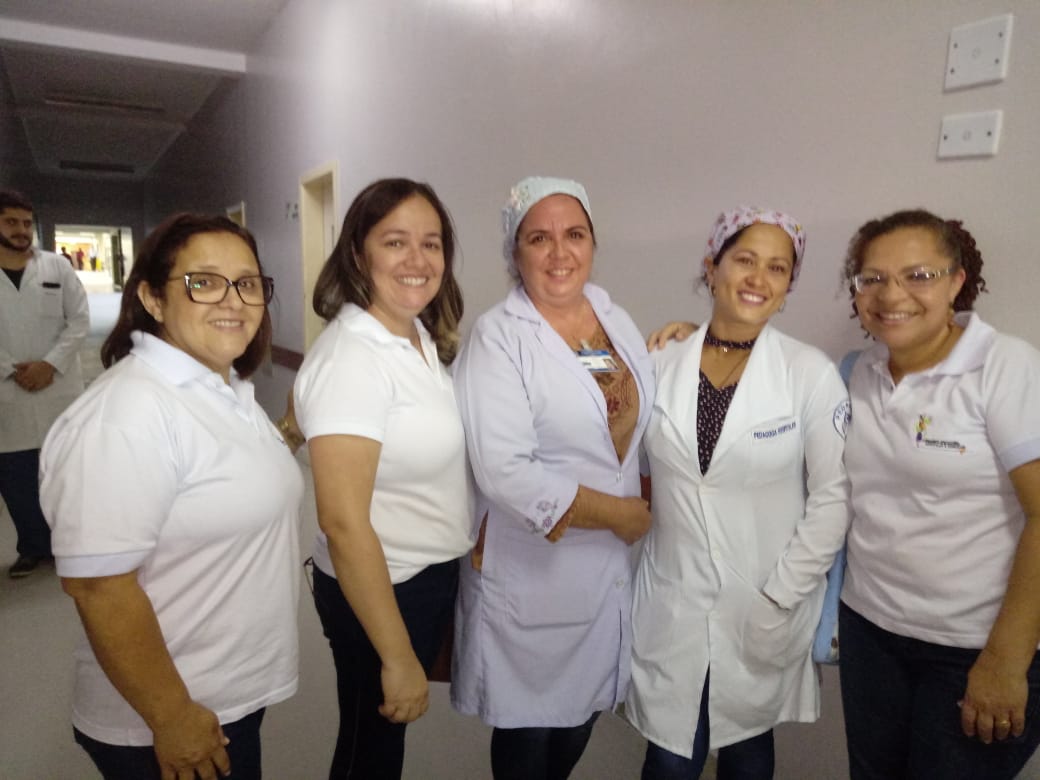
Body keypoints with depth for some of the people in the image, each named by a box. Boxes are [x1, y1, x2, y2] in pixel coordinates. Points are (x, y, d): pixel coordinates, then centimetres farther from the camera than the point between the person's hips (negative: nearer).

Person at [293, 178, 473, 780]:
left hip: (435, 573, 8)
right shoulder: (351, 358, -25)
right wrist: (398, 658, -21)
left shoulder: (424, 337, 2)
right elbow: (344, 524, -26)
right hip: (378, 588, -7)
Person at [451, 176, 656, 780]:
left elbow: (642, 421, 16)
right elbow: (506, 473, -24)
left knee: (582, 710, 23)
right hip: (532, 572, -5)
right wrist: (619, 512, -16)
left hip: (613, 566, 6)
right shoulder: (498, 338, -16)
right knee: (529, 729, 14)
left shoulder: (617, 319, 4)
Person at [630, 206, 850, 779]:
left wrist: (780, 600, -9)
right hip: (672, 604, 1)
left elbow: (831, 498, -7)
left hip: (764, 612, -1)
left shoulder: (811, 373, -9)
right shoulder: (663, 365, -3)